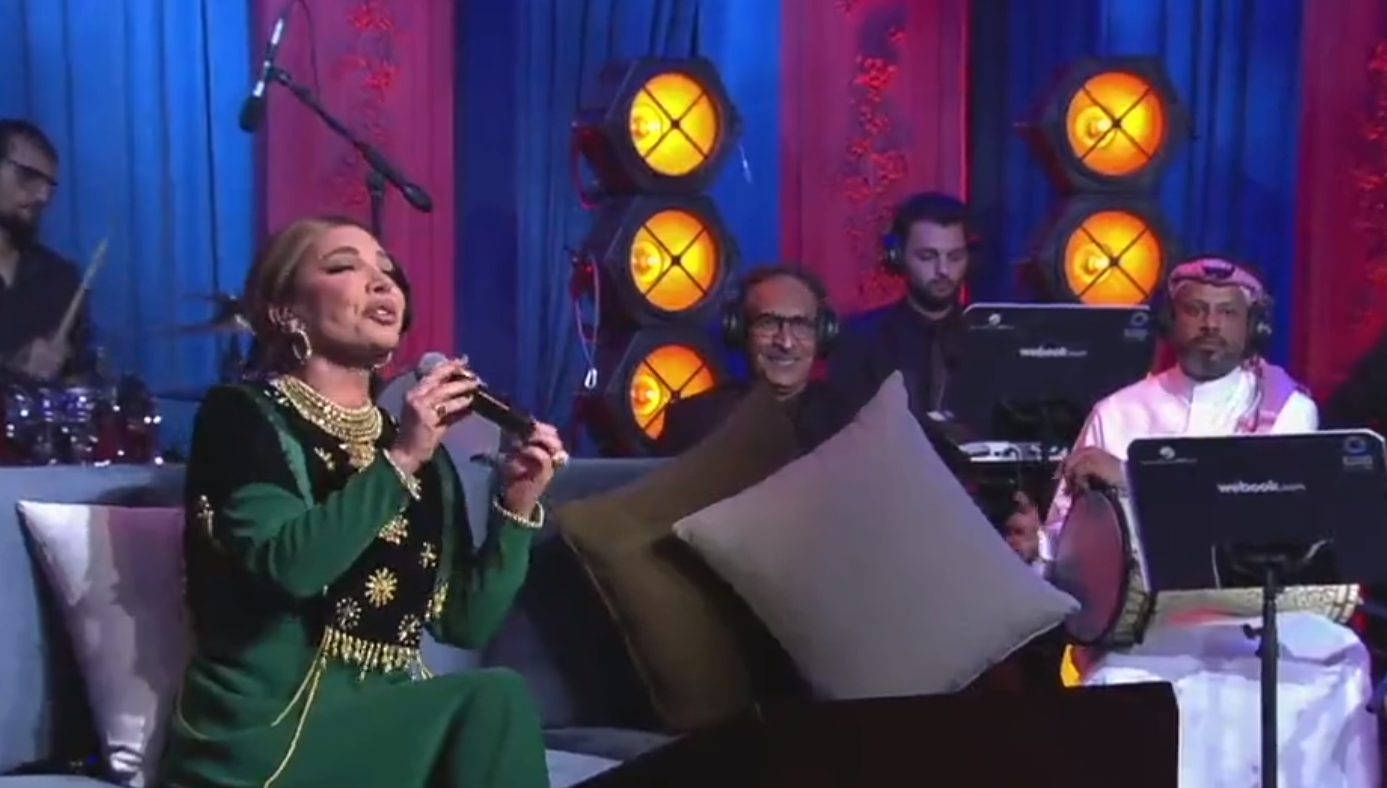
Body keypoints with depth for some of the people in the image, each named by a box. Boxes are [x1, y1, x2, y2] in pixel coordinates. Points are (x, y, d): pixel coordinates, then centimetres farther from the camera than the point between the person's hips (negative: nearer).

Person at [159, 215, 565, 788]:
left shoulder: (420, 447, 13)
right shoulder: (242, 416, -3)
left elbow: (465, 624, 8)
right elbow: (289, 565, -21)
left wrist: (516, 508, -4)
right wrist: (398, 461, -22)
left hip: (383, 721, 6)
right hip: (266, 730, -5)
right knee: (495, 702, -23)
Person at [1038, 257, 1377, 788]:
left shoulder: (1287, 410, 4)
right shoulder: (1119, 412, 10)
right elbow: (1065, 536, 9)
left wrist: (1133, 479, -17)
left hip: (1257, 613, 0)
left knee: (1336, 672, -26)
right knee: (1121, 687, -29)